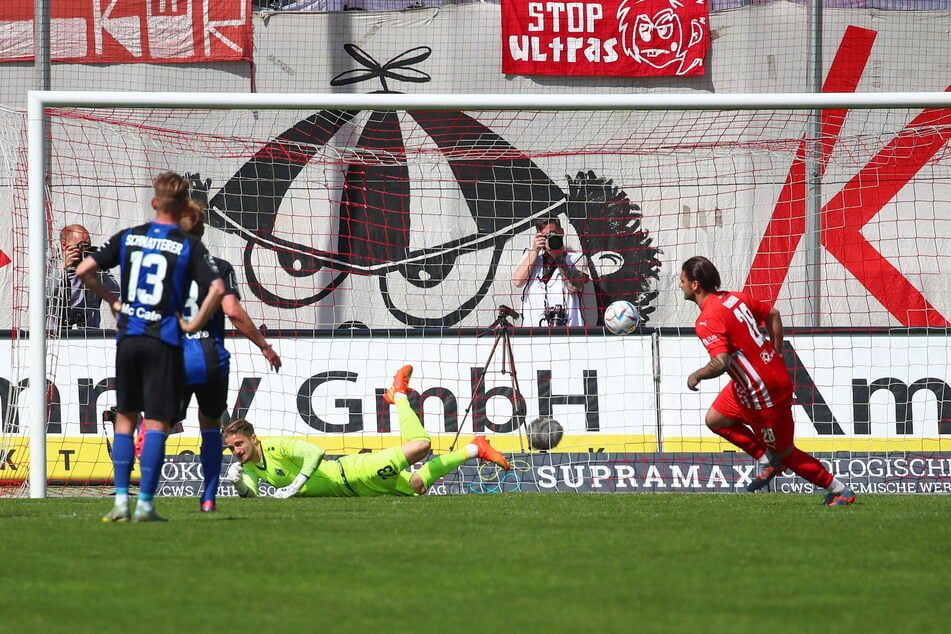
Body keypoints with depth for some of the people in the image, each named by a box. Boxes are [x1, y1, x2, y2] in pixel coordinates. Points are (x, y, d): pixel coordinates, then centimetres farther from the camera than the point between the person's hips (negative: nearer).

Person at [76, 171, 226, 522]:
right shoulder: (189, 246, -4)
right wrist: (194, 323, -5)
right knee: (156, 424, 0)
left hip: (128, 337, 3)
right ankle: (145, 503, -5)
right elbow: (217, 288, -16)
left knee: (125, 418, 13)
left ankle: (121, 500, 6)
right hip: (164, 341, -3)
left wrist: (112, 300, 15)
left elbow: (84, 270, 4)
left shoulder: (128, 238, 5)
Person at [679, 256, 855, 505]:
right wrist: (776, 356, 22)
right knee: (715, 419, 19)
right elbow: (773, 314, 16)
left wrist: (695, 377, -13)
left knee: (784, 452, 6)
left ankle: (840, 491, 16)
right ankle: (768, 462, 23)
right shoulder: (735, 298, 4)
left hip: (765, 391, -9)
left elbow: (720, 363, -33)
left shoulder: (707, 321, -23)